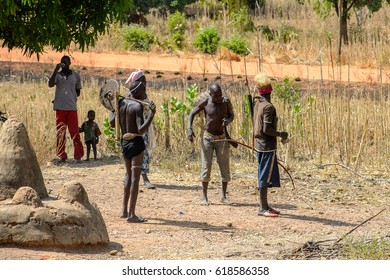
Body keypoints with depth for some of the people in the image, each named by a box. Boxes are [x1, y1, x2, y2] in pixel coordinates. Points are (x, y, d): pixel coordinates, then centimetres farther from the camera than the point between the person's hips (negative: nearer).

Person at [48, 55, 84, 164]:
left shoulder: (75, 75, 10)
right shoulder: (58, 75, 7)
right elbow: (50, 84, -12)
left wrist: (73, 98, 0)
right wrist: (56, 69, -16)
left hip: (72, 107, 0)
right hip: (60, 108, 0)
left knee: (75, 132, -3)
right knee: (60, 133, 0)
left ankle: (78, 156, 0)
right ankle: (62, 157, 4)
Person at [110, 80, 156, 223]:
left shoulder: (121, 102, 4)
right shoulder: (138, 106, -16)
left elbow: (112, 123, 9)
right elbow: (141, 130, -23)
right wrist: (152, 114, -25)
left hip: (124, 141, 7)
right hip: (136, 142, -7)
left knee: (129, 175, 21)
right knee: (135, 177, -5)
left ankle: (124, 210, 25)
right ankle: (131, 214, -7)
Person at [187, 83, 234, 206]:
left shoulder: (226, 101, -7)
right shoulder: (204, 102, -11)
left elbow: (231, 114, 9)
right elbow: (192, 114, 0)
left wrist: (228, 121, -15)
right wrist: (189, 129, -15)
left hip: (222, 139, 2)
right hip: (208, 138, -2)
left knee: (225, 167, 4)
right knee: (206, 166, -2)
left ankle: (223, 196, 16)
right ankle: (204, 196, 7)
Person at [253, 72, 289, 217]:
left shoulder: (257, 102, 6)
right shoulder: (268, 106, -19)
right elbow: (266, 129, -23)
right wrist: (281, 134, -13)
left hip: (259, 144, 9)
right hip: (267, 145, -9)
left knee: (264, 176, 14)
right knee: (265, 177, -6)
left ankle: (265, 206, 19)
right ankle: (263, 208, -4)